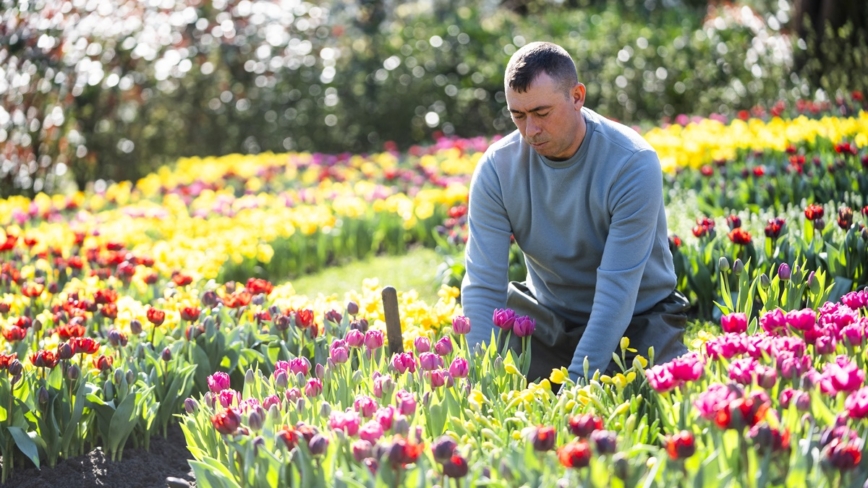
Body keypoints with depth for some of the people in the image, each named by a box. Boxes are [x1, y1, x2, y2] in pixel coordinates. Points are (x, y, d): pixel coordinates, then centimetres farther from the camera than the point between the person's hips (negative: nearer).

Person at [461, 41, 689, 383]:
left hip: (636, 320, -2)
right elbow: (483, 286, -17)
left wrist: (576, 383, -35)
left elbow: (616, 292, -27)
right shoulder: (497, 167, -14)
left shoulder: (634, 164, -24)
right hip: (547, 317, 2)